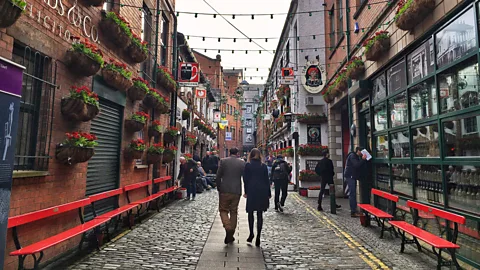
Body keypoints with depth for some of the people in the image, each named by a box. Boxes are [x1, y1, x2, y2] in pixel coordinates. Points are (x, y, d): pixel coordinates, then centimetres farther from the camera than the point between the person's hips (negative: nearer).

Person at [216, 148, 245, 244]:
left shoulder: (223, 161, -3)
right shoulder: (242, 162, -1)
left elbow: (218, 176, -2)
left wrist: (218, 188, 8)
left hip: (224, 190, -1)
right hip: (236, 191, 2)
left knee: (223, 210, 10)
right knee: (234, 212, 12)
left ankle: (228, 227, -16)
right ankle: (230, 235, 17)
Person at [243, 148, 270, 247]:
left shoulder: (248, 165, -2)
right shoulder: (264, 166, 4)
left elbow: (245, 179, -3)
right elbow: (267, 180, 5)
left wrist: (246, 192, 3)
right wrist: (268, 193, 10)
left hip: (251, 191, -2)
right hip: (262, 191, 2)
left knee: (250, 213, 14)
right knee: (260, 214, 5)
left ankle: (251, 233, 11)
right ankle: (258, 237, 3)